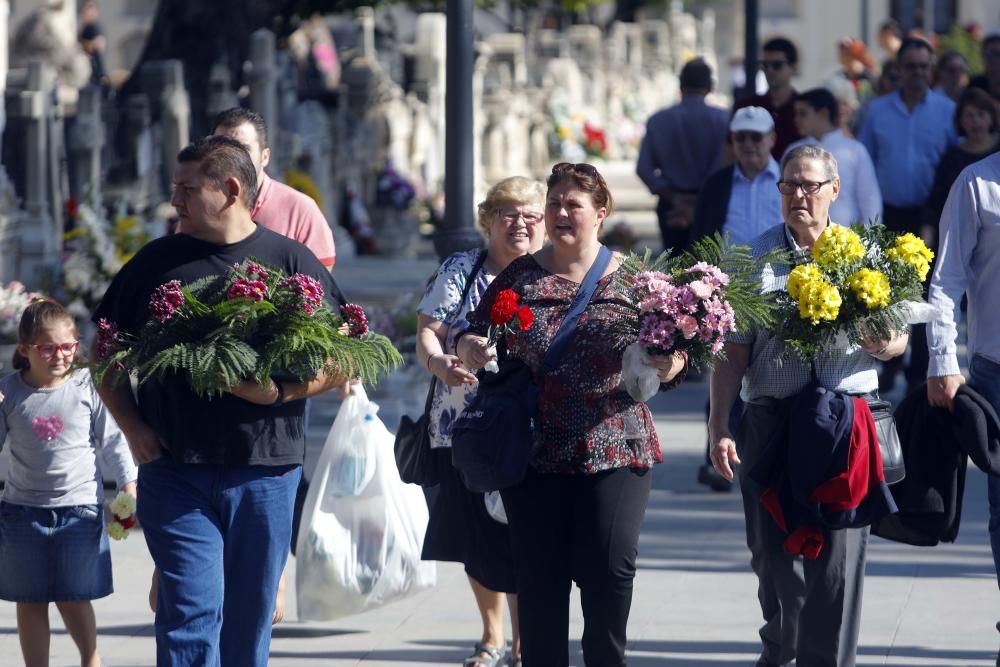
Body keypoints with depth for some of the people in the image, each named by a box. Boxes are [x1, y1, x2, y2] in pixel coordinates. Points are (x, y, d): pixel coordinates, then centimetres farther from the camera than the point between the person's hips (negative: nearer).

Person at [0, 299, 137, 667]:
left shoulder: (88, 387, -5)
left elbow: (113, 442, 2)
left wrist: (129, 489, 0)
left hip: (80, 508, -1)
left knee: (73, 598, 5)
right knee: (30, 600, 8)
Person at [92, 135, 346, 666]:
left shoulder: (290, 261, 5)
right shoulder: (157, 262, 8)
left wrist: (282, 392, -13)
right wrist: (132, 428, 1)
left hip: (265, 473, 0)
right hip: (174, 469, 0)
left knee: (249, 619, 8)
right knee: (191, 612, -10)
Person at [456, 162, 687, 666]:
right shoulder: (521, 276, 7)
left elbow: (668, 359, 6)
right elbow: (473, 338, 10)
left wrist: (669, 365, -17)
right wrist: (471, 350, -13)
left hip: (613, 450, -1)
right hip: (535, 453, 1)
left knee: (610, 571, -5)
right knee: (539, 579, 4)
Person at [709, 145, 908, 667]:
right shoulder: (754, 259, 6)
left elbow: (899, 338, 12)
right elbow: (732, 353, 4)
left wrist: (881, 343, -12)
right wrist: (719, 428, -3)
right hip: (772, 422, 0)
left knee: (838, 556, -4)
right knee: (774, 550, 6)